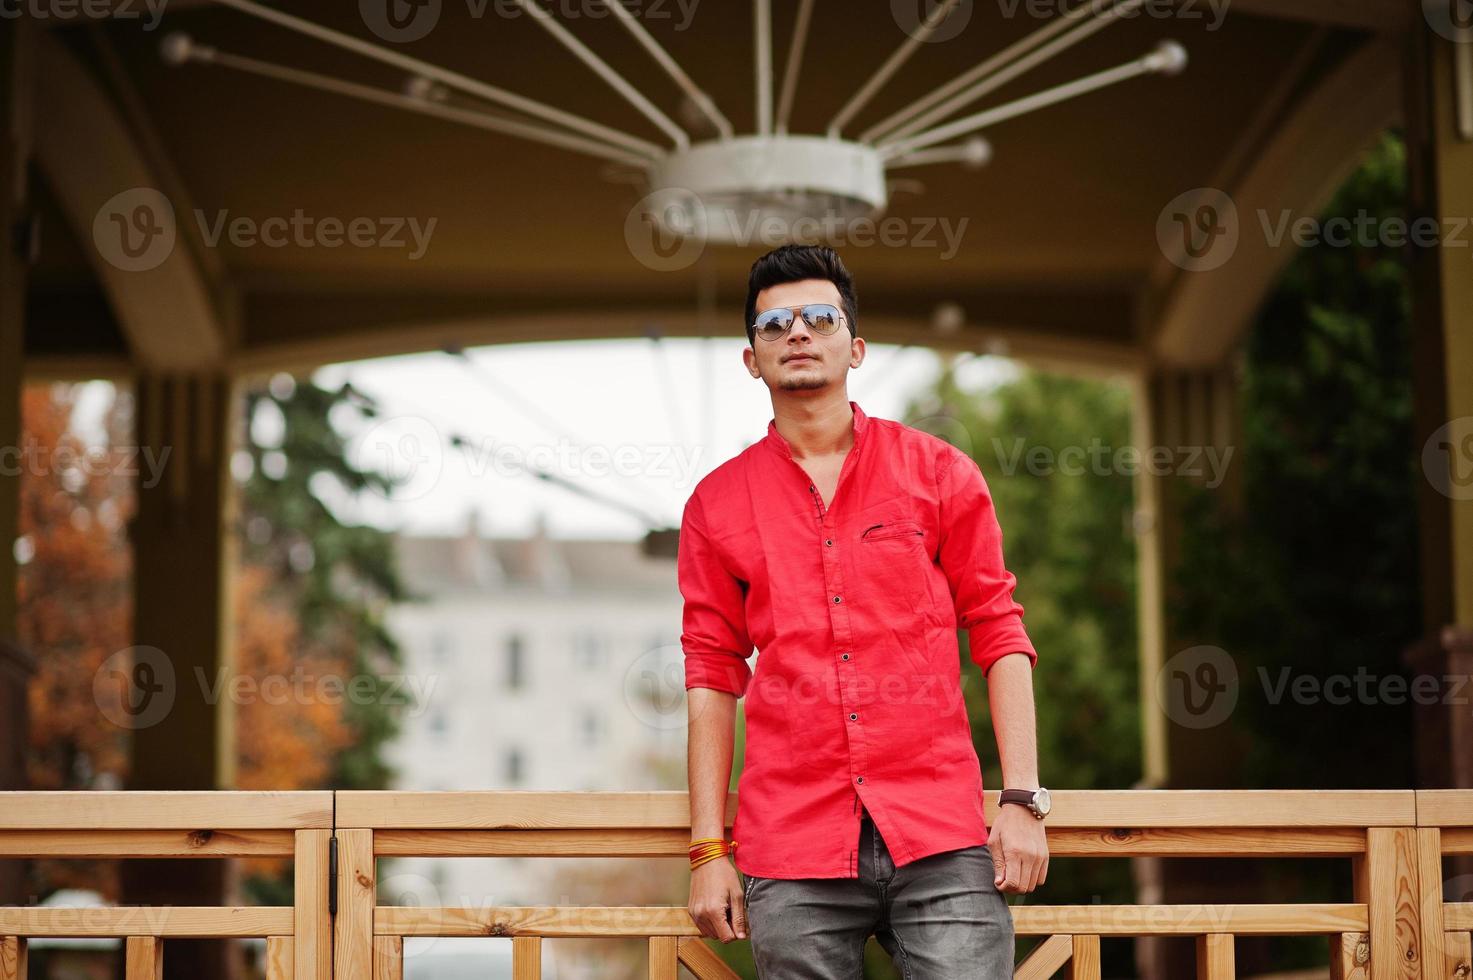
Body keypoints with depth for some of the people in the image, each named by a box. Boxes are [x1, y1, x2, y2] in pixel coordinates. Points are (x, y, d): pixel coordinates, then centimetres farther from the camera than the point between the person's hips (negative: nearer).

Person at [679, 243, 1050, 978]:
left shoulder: (940, 474, 7)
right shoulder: (717, 504, 9)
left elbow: (998, 636, 6)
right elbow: (713, 677, 10)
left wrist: (1022, 801, -3)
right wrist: (709, 852, 4)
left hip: (942, 839, -1)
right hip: (792, 855, 1)